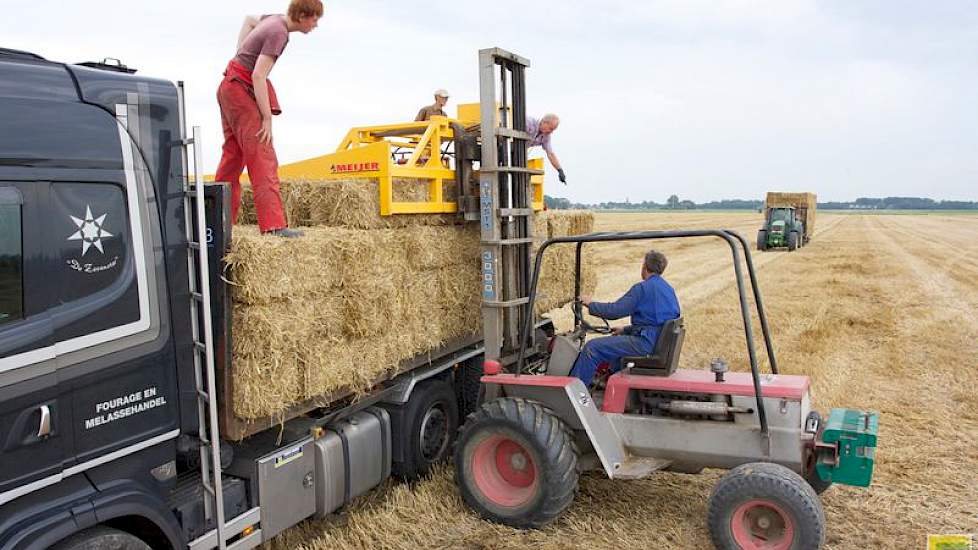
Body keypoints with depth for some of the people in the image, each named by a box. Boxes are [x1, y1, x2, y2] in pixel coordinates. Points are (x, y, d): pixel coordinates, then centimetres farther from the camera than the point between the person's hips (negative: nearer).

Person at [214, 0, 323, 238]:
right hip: (242, 91, -10)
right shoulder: (279, 33, -18)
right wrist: (268, 118, -21)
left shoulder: (274, 20, 9)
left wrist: (240, 55, 22)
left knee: (233, 155, 12)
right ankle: (273, 225, -19)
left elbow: (249, 19, 32)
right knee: (262, 158, -14)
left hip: (229, 87, 10)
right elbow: (258, 76, -24)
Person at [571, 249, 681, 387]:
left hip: (646, 343, -10)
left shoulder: (643, 288, -12)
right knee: (617, 340, 34)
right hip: (661, 343, 10)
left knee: (592, 347, -8)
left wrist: (590, 304, 2)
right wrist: (626, 329, 26)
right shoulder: (668, 289, 17)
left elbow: (614, 311, -14)